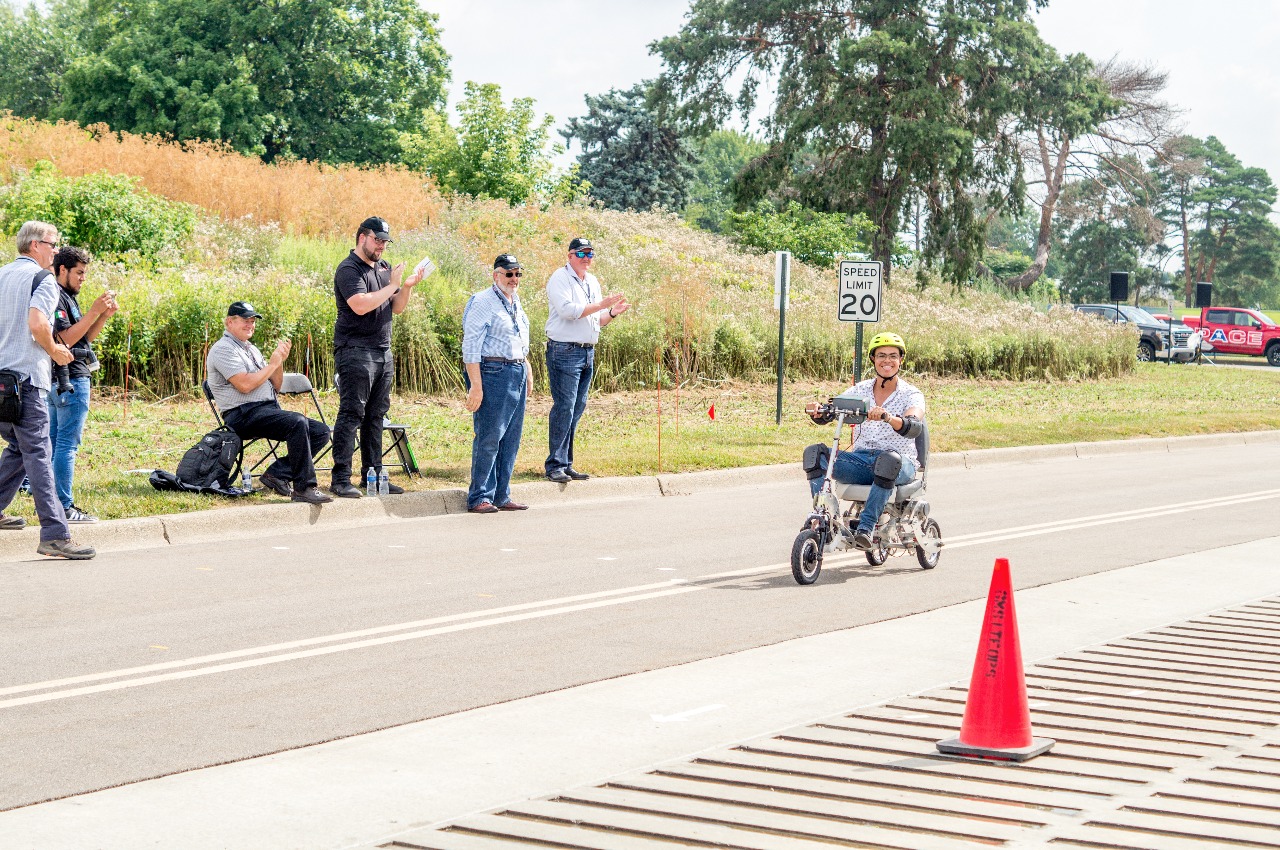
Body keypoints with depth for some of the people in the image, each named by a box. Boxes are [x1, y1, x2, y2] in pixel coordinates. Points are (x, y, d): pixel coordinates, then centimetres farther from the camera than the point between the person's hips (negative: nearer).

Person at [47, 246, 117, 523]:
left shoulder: (67, 297, 20)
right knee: (67, 444, -10)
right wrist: (94, 311, -21)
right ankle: (64, 507, -10)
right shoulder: (56, 297, -12)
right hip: (70, 379, -11)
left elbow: (84, 337, 20)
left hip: (58, 382, 11)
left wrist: (104, 316, 6)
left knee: (53, 443, 10)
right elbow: (65, 338, -21)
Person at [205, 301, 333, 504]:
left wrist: (280, 361, 5)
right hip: (244, 415, -9)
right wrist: (272, 364, -7)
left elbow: (275, 386, 22)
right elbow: (245, 385, -18)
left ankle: (277, 473, -10)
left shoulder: (251, 349, 25)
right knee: (298, 422, -32)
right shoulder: (223, 349, -4)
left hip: (269, 411, 9)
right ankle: (303, 488, -31)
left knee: (321, 432, -5)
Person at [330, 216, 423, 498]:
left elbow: (397, 308, 16)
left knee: (375, 415, 10)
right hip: (355, 351, -8)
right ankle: (341, 480, -10)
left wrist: (407, 287, -3)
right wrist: (393, 285, -14)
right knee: (351, 415, -10)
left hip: (383, 352, 8)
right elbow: (360, 305, -22)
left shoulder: (384, 268, 17)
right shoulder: (348, 269, -8)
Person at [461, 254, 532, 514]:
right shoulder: (483, 303, -9)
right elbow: (470, 347, -15)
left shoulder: (516, 303, 17)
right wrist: (475, 385, -20)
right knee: (489, 438, -8)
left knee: (511, 440, 8)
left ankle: (501, 496, 15)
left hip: (517, 375, 8)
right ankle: (479, 498, -2)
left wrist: (527, 371, 23)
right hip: (493, 373, -8)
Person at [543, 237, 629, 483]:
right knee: (564, 407, -11)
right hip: (564, 352, -8)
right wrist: (601, 304, -18)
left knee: (577, 408, 8)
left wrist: (612, 313, 2)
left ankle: (566, 464, 13)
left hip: (587, 353, 8)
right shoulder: (560, 278, -6)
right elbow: (568, 310, -19)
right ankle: (555, 466, -7)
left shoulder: (592, 282, 19)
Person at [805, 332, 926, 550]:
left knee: (889, 459, -40)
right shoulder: (860, 390, 9)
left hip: (900, 463, -3)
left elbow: (914, 427, -23)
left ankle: (866, 527, -40)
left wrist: (887, 417, -44)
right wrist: (817, 411, -26)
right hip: (861, 460, 3)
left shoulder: (911, 395, -2)